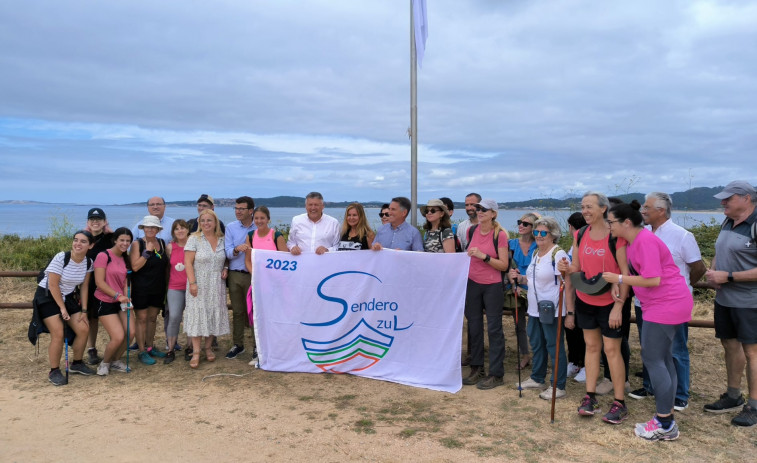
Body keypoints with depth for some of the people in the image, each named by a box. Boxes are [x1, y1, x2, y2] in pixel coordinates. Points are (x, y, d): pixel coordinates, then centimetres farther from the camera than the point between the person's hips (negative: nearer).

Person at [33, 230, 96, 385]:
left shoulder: (88, 262, -7)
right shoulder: (61, 258, -24)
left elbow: (85, 286, 0)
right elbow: (53, 285, -20)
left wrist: (83, 310, -3)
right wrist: (62, 308, -16)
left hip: (67, 297, 6)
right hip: (47, 297, -6)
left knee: (83, 329, -2)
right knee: (58, 334, -15)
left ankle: (77, 363, 19)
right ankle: (54, 372, 1)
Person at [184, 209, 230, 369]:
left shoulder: (222, 240, 6)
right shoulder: (194, 239, -5)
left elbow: (226, 258, 19)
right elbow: (188, 263, -9)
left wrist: (226, 268, -2)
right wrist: (192, 283, -16)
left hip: (216, 286, 4)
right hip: (199, 285, -3)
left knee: (213, 315, 8)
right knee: (197, 316, -3)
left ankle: (208, 348, 22)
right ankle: (196, 352, 3)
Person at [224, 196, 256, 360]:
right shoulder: (231, 228, 5)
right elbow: (228, 253, -3)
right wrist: (237, 249, -23)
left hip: (253, 274, -2)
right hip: (235, 274, 2)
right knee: (237, 311, 10)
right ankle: (237, 345, 22)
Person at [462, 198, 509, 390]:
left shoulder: (500, 235, -10)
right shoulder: (472, 232, 5)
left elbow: (504, 265, -12)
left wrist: (483, 256, -21)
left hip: (492, 286, -5)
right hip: (472, 284, 5)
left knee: (494, 329, -1)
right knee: (474, 327, 11)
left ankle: (496, 374, 8)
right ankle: (477, 369, 23)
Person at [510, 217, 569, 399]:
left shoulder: (558, 254, -15)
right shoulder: (535, 253, 11)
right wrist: (519, 278, 6)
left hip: (552, 310, -9)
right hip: (534, 308, 9)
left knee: (554, 346, 1)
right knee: (536, 344, 19)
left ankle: (559, 386, 13)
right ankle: (537, 379, 35)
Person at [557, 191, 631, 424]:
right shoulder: (580, 235, 2)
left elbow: (625, 272, -15)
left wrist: (618, 306, -19)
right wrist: (567, 268, -16)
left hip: (609, 302, -5)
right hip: (585, 299, 5)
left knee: (611, 349, 0)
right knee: (591, 345, 12)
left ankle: (619, 403, 11)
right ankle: (590, 397, 20)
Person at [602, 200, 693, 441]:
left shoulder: (645, 241, -19)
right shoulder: (632, 242, 11)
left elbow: (653, 279, -23)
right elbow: (636, 273, 12)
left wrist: (619, 279, -17)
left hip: (666, 304, -11)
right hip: (664, 304, 11)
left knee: (653, 359, -6)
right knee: (663, 358, 13)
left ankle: (665, 425, 2)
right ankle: (667, 418, 21)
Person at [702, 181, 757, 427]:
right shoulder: (727, 223, 9)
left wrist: (728, 276, -20)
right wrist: (712, 272, 1)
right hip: (724, 299, 8)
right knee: (730, 346, 16)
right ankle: (733, 396, 29)